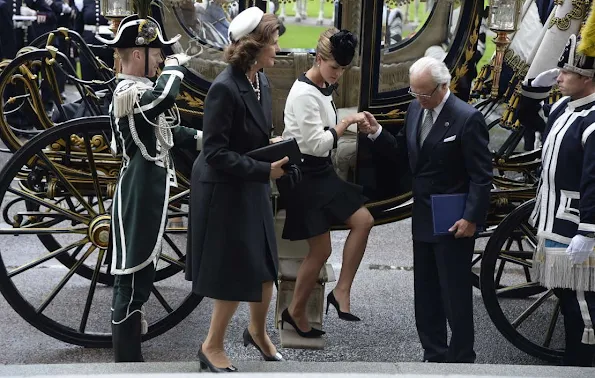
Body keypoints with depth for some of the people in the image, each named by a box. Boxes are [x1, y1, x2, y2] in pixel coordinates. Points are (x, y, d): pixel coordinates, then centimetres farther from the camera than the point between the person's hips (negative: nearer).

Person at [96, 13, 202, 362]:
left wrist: (200, 138, 13)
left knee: (142, 269, 23)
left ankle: (129, 323, 39)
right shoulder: (127, 92, -20)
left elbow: (164, 129, 25)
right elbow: (164, 97, -41)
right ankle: (128, 359, 2)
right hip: (139, 196, -11)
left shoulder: (139, 89, 14)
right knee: (133, 273, -5)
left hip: (149, 193, 11)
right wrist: (175, 66, -23)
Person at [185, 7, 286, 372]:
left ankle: (258, 330, 40)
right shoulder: (225, 88, -25)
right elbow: (215, 152, -24)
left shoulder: (261, 80, 1)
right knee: (238, 272, 3)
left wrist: (274, 144, -4)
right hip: (224, 191, -8)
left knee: (265, 264, 15)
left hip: (252, 188, 8)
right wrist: (265, 169, -24)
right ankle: (212, 347, 23)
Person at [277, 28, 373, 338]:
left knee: (363, 221, 1)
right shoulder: (303, 94, -21)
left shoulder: (323, 88, 8)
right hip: (301, 175, -9)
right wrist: (347, 121, -15)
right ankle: (295, 311, 16)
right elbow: (318, 144, -22)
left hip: (319, 171, 9)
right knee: (321, 249, -2)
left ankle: (341, 292, 6)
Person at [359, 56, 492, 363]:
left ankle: (461, 359, 15)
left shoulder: (467, 119, -16)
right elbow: (402, 151, 13)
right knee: (425, 294, 15)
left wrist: (472, 218, -19)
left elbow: (482, 176, -15)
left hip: (453, 223, -7)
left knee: (455, 295, 3)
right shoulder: (415, 108, 5)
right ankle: (434, 355, 27)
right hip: (423, 219, 7)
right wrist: (377, 133, -3)